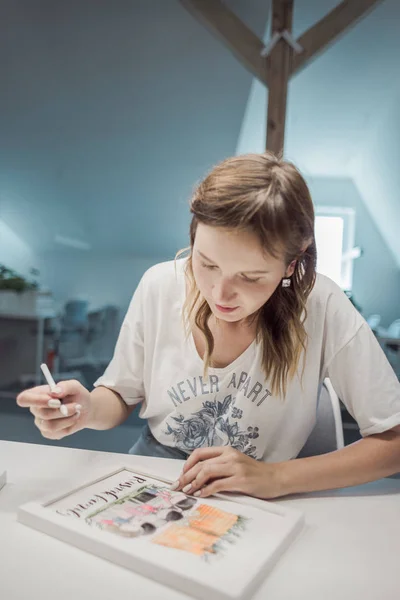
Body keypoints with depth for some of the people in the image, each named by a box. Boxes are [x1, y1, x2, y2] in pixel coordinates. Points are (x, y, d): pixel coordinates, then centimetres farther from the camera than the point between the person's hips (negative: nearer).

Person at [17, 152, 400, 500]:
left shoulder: (322, 308, -20)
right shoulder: (159, 286, -12)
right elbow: (121, 396, 1)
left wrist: (277, 477, -22)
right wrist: (89, 410, -21)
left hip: (256, 506, -1)